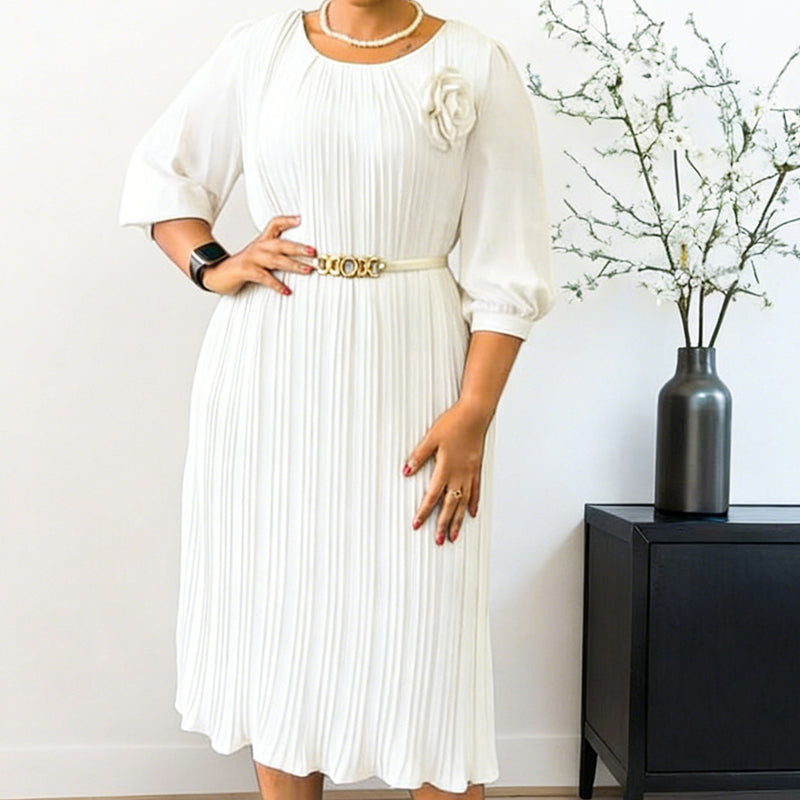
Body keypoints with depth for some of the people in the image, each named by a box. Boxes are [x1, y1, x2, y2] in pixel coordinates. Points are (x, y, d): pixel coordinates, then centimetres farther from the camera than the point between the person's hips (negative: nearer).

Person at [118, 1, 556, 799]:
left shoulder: (478, 66, 1)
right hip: (268, 373, 3)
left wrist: (473, 415, -12)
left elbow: (508, 270, -4)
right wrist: (211, 266, -1)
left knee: (423, 627, 1)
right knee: (276, 610, 10)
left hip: (408, 376, -2)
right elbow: (160, 173, 17)